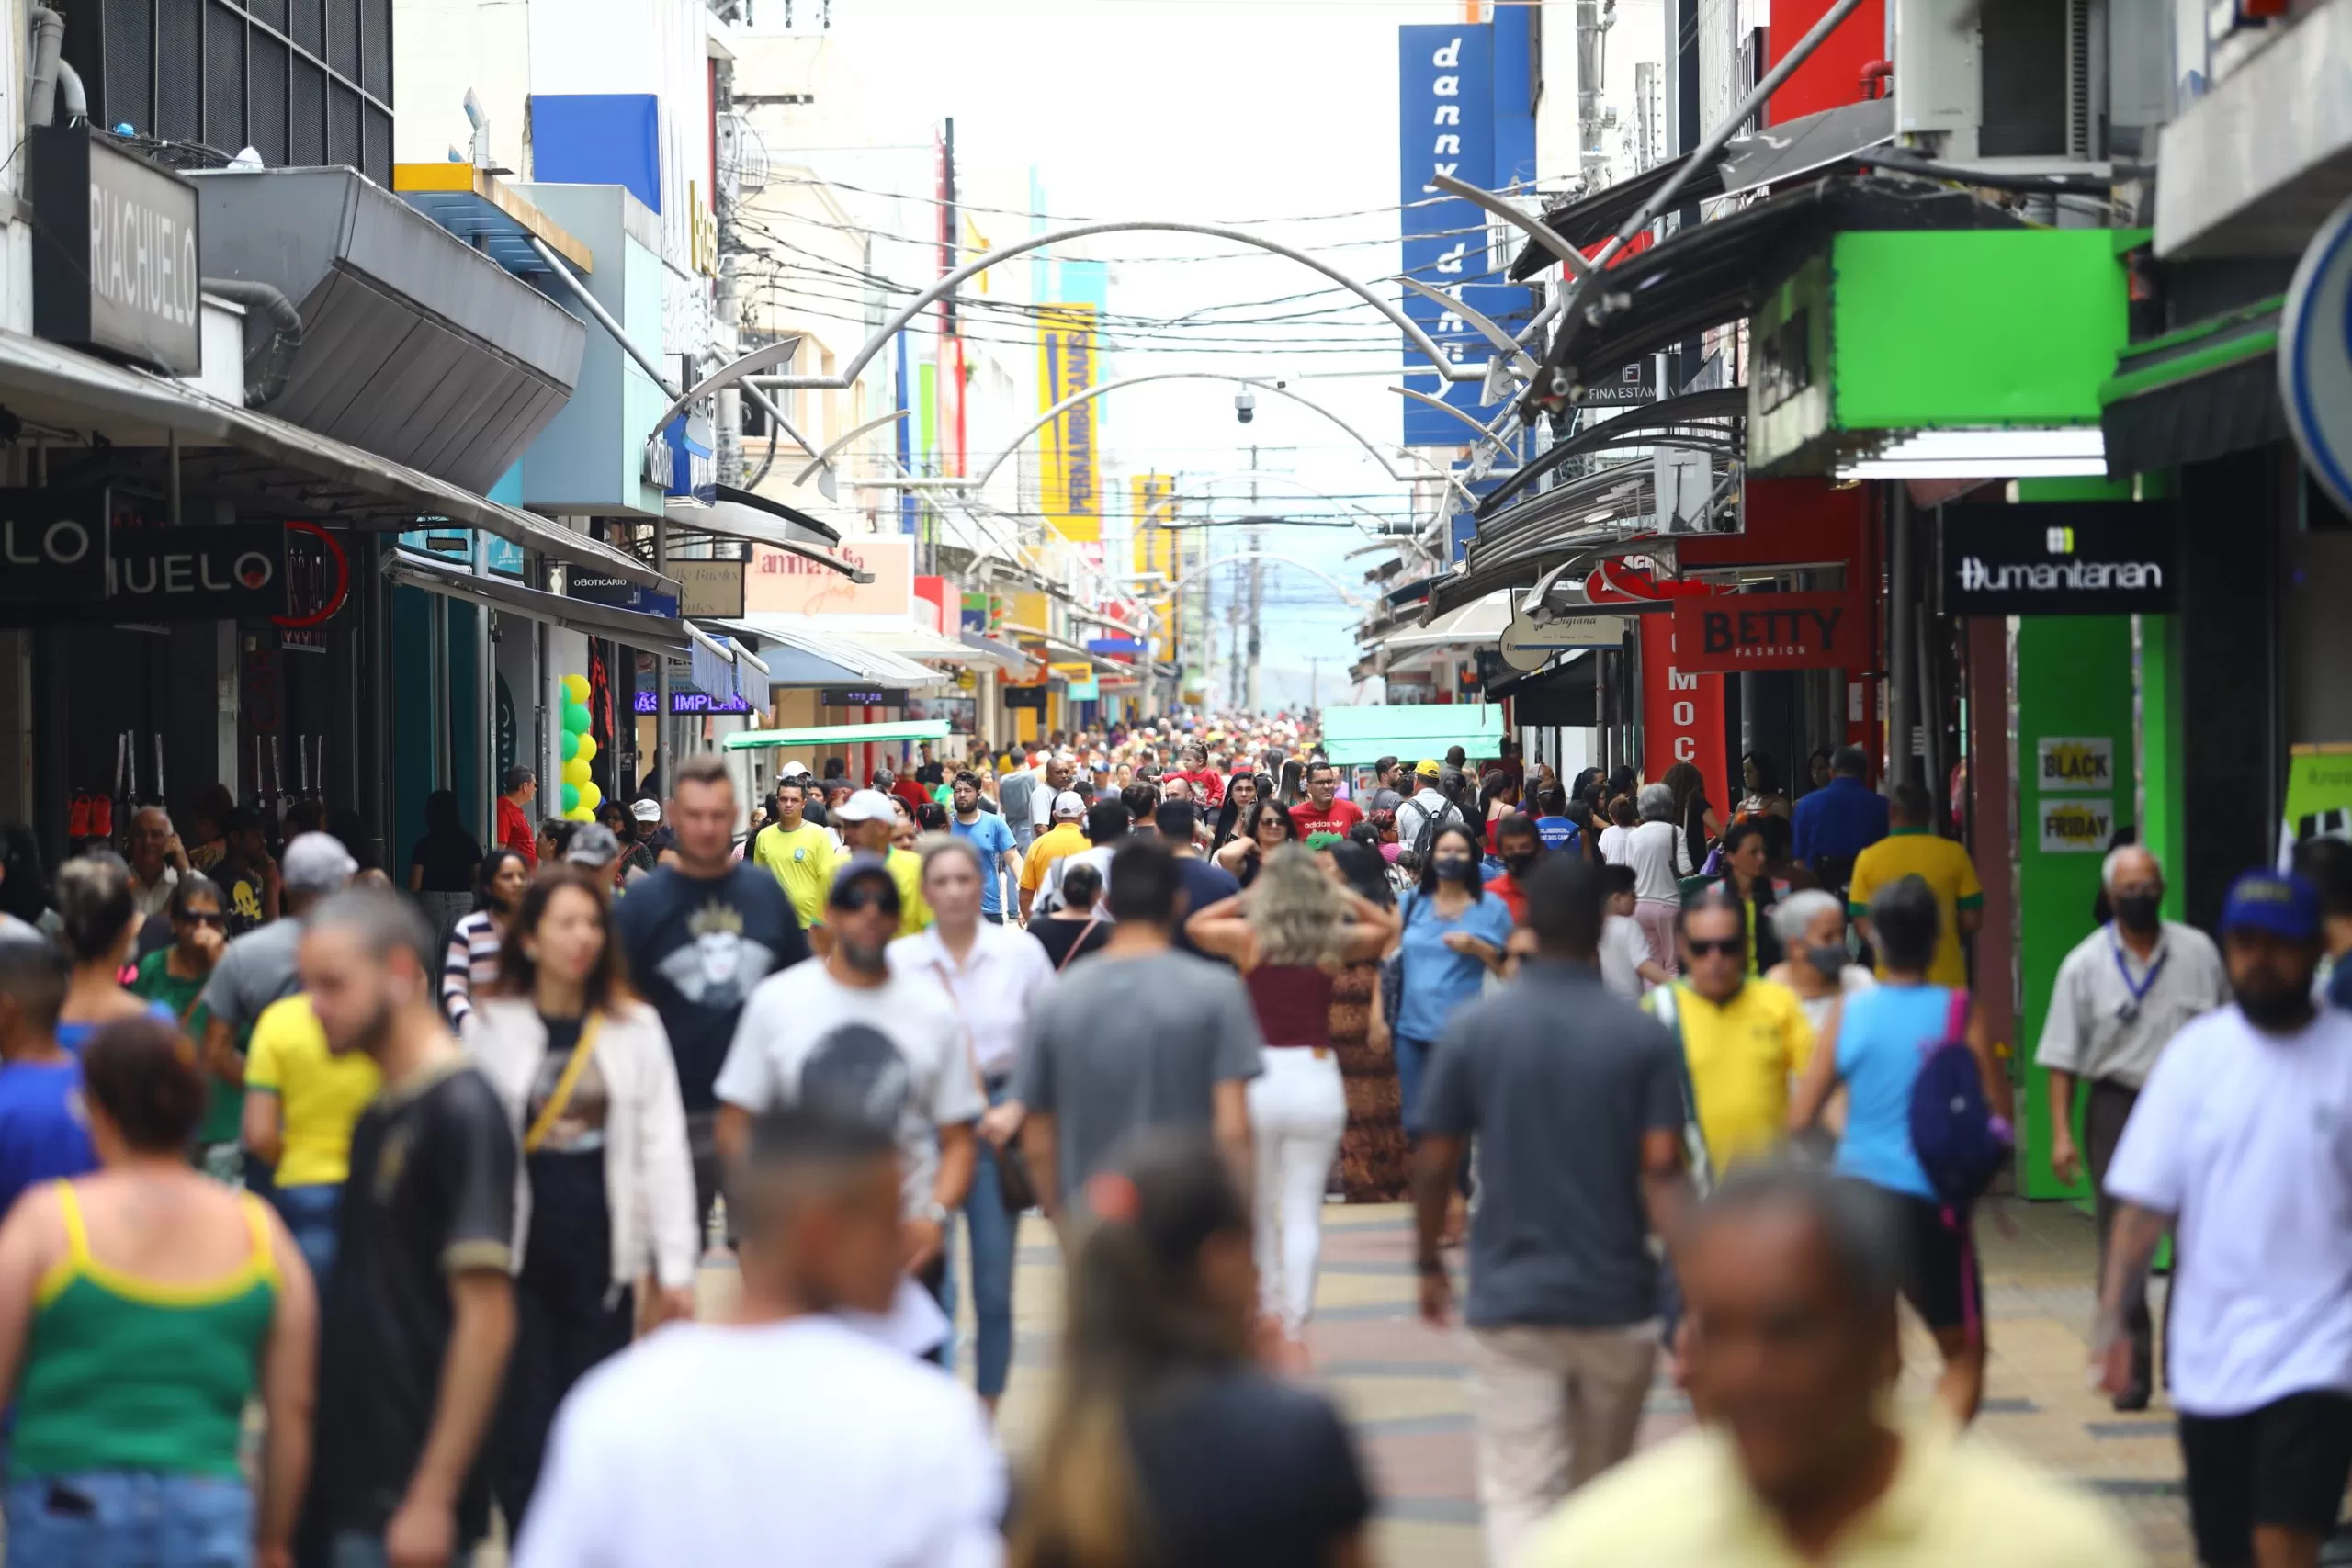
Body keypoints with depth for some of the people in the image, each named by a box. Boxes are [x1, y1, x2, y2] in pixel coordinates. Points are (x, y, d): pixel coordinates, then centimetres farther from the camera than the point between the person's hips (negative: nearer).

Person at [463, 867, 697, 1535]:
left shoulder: (636, 1028, 4)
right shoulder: (490, 1026, 0)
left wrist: (675, 1263, -2)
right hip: (518, 1246, -1)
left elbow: (663, 1147, 2)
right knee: (522, 1425, -2)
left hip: (602, 1247, 1)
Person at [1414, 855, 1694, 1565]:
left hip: (1509, 1297, -1)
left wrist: (1429, 1263, 14)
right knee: (1599, 1496, 20)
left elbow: (1434, 1164, 0)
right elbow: (1662, 1173, -11)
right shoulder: (1644, 1038, -4)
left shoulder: (1472, 1029, -4)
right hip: (1616, 1297, 1)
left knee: (1518, 1498, -4)